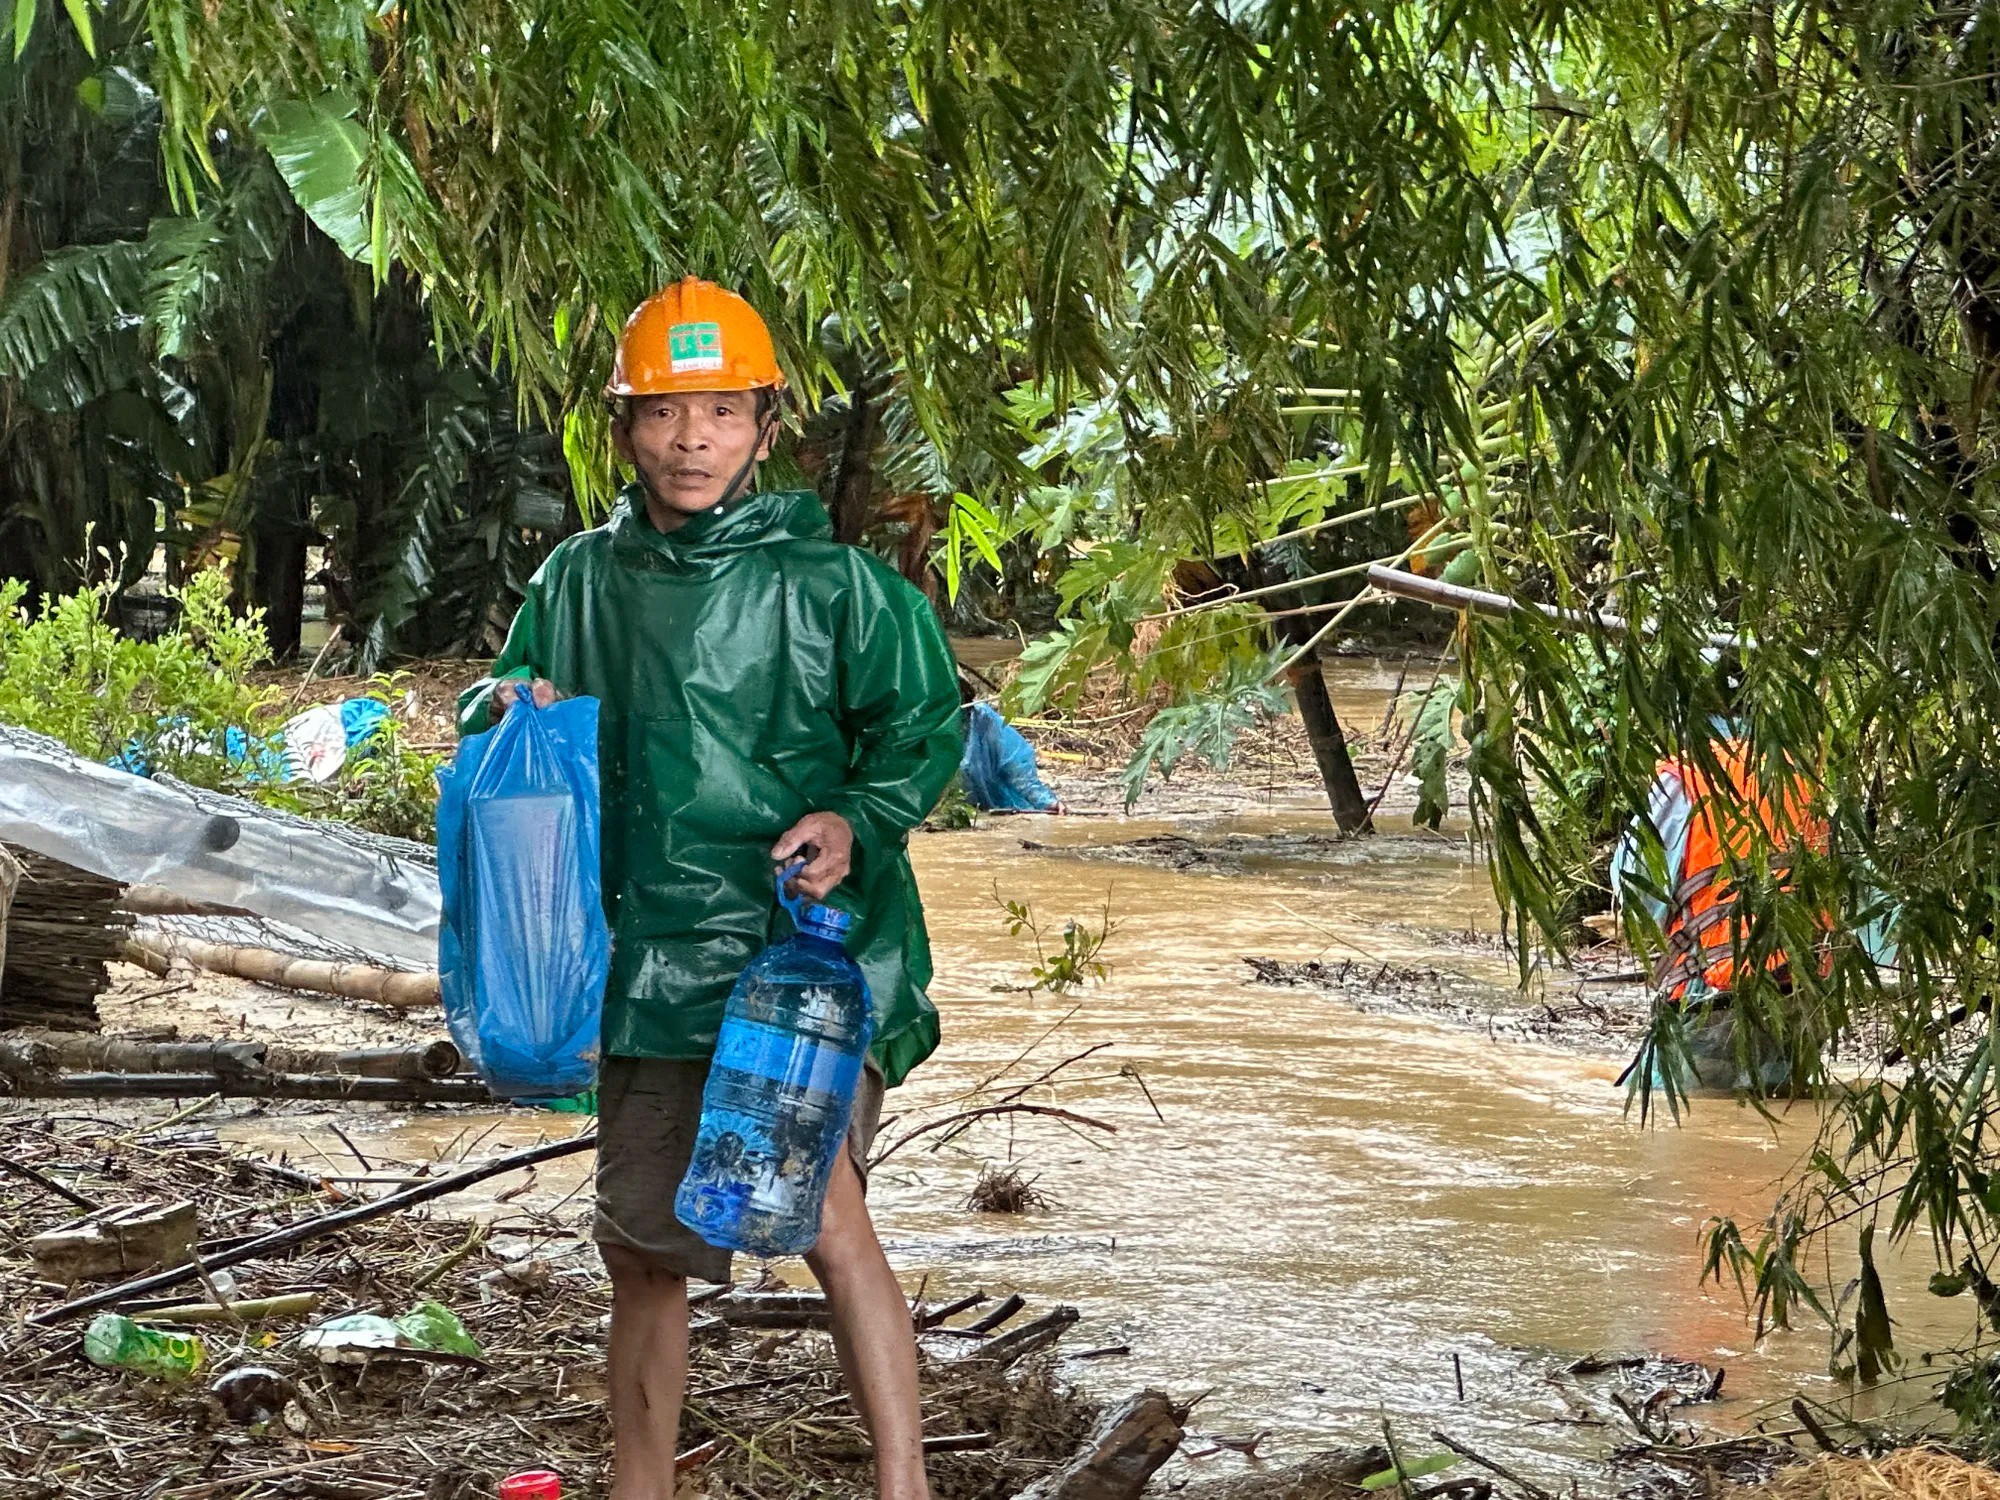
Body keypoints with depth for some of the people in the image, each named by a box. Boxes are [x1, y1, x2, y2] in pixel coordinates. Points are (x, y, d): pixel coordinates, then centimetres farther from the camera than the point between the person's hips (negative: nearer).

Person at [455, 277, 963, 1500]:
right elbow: (500, 714, 19)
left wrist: (857, 821, -15)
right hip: (650, 960, 5)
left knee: (820, 1204, -24)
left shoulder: (831, 582, -4)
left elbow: (925, 727, 2)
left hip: (805, 945, -5)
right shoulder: (583, 582, 7)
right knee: (644, 1253, 16)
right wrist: (510, 710, -5)